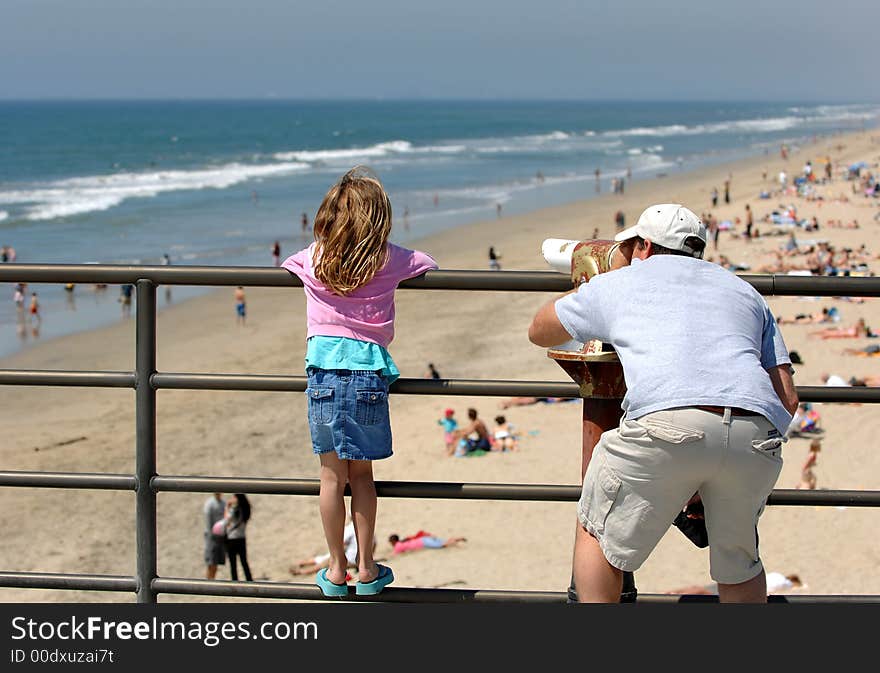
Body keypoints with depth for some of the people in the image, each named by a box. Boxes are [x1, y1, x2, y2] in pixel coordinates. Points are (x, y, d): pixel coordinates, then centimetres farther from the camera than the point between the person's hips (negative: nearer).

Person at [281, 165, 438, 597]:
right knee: (362, 474, 11)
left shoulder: (312, 258, 4)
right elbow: (431, 266, 15)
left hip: (324, 367, 1)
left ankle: (336, 571, 14)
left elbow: (282, 267, 25)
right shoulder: (391, 260, 0)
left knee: (332, 475, 8)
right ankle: (366, 570, 16)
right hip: (368, 368, -1)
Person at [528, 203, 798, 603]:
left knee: (598, 533, 20)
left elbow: (539, 332, 44)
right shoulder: (743, 291, 33)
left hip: (665, 424, -3)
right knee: (738, 562, 25)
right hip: (757, 435, 3)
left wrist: (586, 284, 61)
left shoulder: (613, 285, 26)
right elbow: (788, 399, 25)